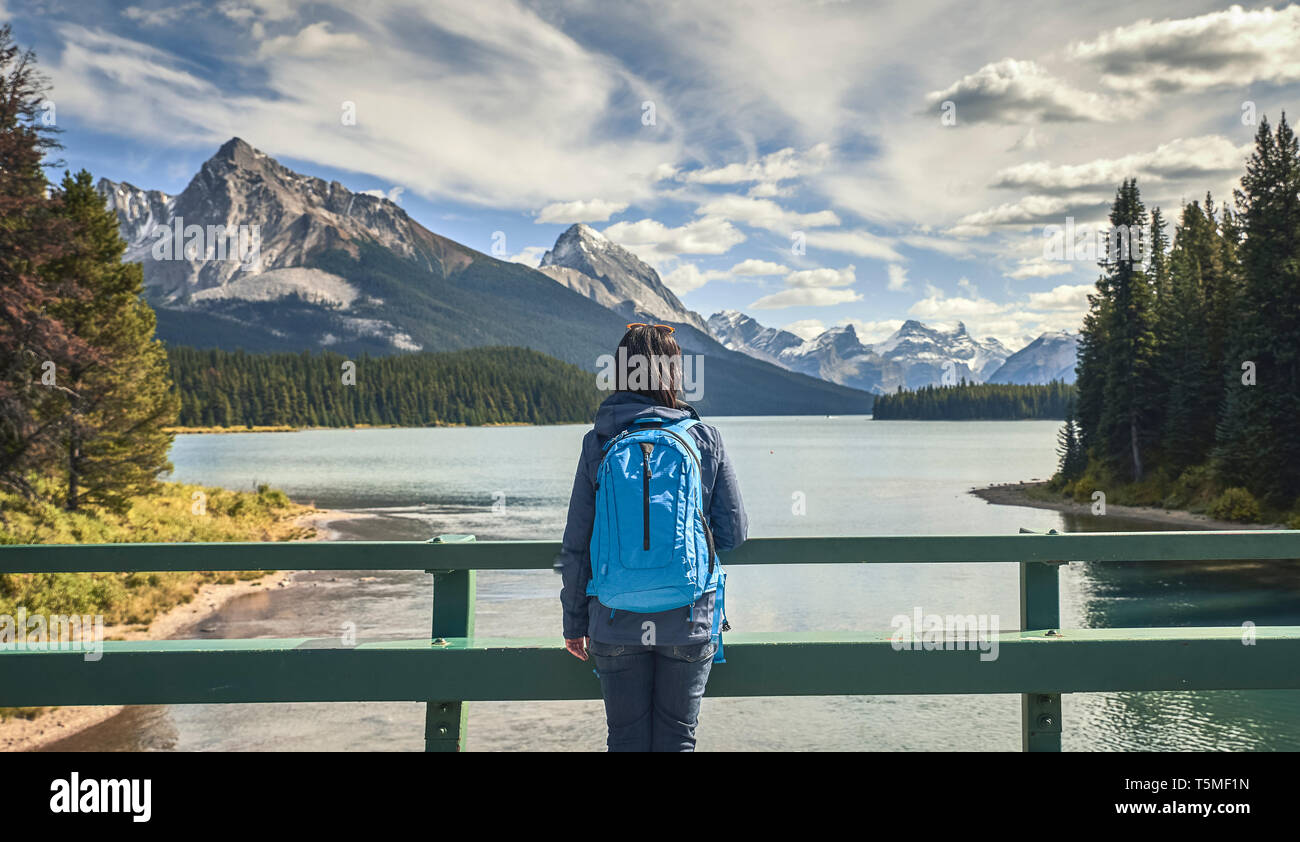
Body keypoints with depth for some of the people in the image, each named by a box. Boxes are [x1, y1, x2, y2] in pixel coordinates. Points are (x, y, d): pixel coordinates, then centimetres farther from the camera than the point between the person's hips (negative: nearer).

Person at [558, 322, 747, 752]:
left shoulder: (597, 444, -4)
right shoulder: (706, 439, -4)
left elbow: (576, 544, -2)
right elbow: (734, 532, 0)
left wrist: (575, 621, 8)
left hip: (617, 623, 0)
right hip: (689, 620, 0)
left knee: (627, 738, 13)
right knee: (677, 736, 13)